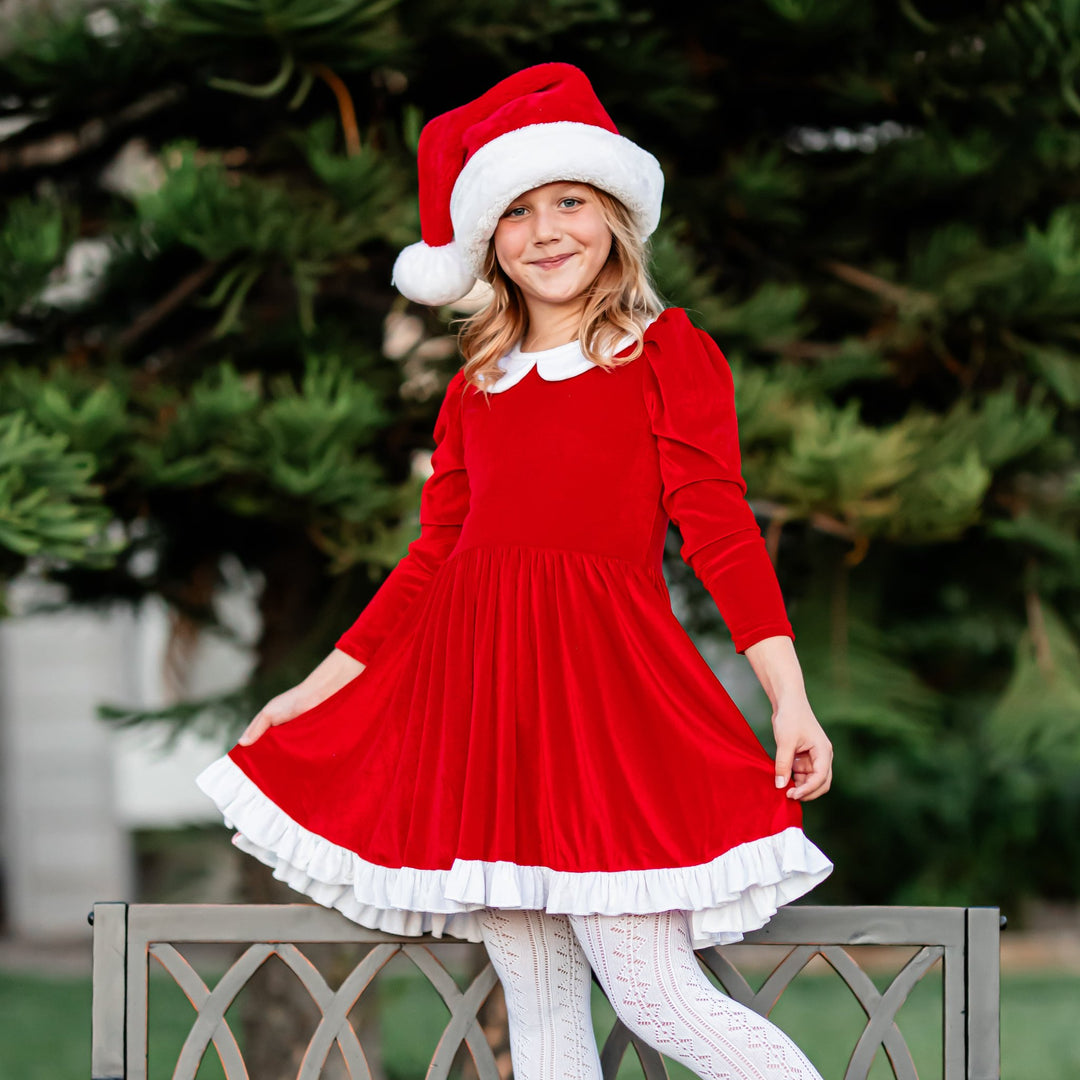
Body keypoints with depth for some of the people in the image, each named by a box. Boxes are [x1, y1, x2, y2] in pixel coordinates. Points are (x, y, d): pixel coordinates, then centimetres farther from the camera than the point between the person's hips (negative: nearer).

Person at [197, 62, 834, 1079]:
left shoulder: (669, 351, 4)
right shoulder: (477, 386, 17)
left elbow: (719, 524, -4)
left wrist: (790, 697, -13)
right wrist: (319, 688, 17)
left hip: (605, 680, -5)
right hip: (479, 690, 5)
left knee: (657, 997, -12)